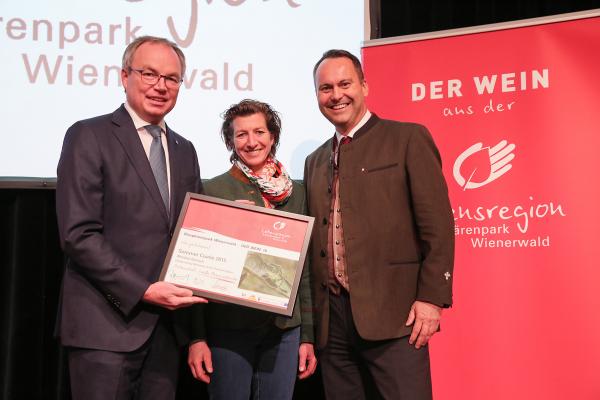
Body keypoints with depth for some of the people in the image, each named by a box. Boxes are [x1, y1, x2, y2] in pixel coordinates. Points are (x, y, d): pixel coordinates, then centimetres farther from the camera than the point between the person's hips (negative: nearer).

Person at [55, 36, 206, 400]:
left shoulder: (185, 150, 15)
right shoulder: (89, 137, -5)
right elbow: (78, 234, -13)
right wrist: (143, 291, -17)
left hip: (166, 324, 6)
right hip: (106, 325, -6)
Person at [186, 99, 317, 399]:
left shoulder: (295, 194, 9)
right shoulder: (213, 190, -2)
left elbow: (303, 270, 12)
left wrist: (307, 336, 9)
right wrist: (196, 337, -7)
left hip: (284, 329, 3)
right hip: (228, 327, -3)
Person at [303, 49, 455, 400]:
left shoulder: (408, 139, 0)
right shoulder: (315, 162, 17)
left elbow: (438, 225, -5)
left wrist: (431, 298, -12)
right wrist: (311, 321, 13)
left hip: (393, 315, -5)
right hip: (331, 319, 5)